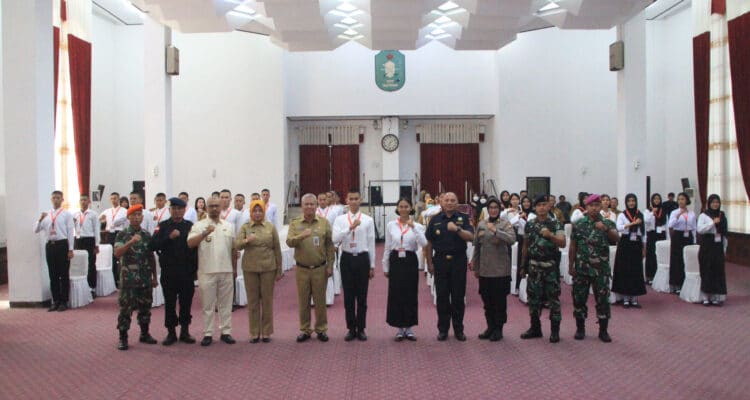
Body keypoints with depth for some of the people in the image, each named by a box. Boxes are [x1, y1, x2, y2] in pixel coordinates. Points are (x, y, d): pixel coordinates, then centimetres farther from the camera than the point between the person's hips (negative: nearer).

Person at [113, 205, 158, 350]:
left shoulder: (147, 235, 9)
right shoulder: (122, 234, -2)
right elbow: (117, 253, -15)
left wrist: (154, 277, 13)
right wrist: (131, 242, -27)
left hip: (145, 278, 4)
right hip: (128, 278, -4)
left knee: (145, 307, 10)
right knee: (125, 308, -1)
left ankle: (144, 334, 24)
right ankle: (123, 338, 5)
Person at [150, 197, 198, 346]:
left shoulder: (190, 226, 6)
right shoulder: (163, 226, 4)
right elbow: (154, 245, -6)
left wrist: (195, 268, 0)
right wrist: (169, 237, -19)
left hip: (187, 272, 1)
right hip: (169, 272, 0)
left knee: (186, 302, 6)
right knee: (169, 303, 5)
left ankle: (185, 331, 17)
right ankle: (171, 332, 14)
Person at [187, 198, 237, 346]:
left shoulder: (229, 226, 11)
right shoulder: (199, 225, 0)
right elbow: (190, 243, -15)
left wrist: (234, 268, 14)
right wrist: (205, 233, -26)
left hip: (226, 271, 3)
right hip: (207, 271, -3)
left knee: (226, 303, 8)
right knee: (208, 305, 3)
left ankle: (226, 332, 16)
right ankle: (207, 334, 10)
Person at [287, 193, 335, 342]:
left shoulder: (324, 223, 1)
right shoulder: (295, 223, 2)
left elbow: (330, 245, 2)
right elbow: (289, 242, -11)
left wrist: (330, 266, -1)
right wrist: (300, 236, -30)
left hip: (320, 268, 0)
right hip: (302, 269, 1)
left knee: (320, 300, 6)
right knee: (303, 301, 8)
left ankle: (321, 329, 18)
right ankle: (305, 330, 19)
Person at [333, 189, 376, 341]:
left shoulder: (368, 220, 0)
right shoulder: (340, 219, 1)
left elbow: (371, 244, 3)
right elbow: (335, 239, -14)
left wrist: (372, 265, 3)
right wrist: (350, 227, -25)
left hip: (362, 258, 0)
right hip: (347, 258, 1)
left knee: (362, 296, 6)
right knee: (348, 296, 7)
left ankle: (361, 329, 17)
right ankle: (351, 329, 18)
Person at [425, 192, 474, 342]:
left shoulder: (463, 218, 3)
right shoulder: (435, 220, 5)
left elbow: (471, 237, -9)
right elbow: (428, 243, 8)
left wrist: (457, 229, -25)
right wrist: (429, 263, 4)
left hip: (458, 260, -1)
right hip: (440, 261, 1)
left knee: (458, 297, 4)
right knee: (442, 297, 5)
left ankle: (458, 329, 14)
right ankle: (443, 329, 14)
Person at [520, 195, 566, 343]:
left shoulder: (556, 224, -3)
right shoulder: (529, 225, 7)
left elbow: (563, 244, -14)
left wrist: (550, 235, -31)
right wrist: (523, 265, 14)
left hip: (550, 266, -3)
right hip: (534, 266, 4)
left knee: (553, 298, 0)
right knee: (533, 297, 8)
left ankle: (555, 330, 9)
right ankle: (535, 328, 19)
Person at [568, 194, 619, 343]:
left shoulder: (608, 223, 2)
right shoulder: (578, 224, 4)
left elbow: (616, 238, -17)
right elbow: (572, 246, 6)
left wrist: (605, 229, -34)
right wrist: (570, 265, 2)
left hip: (601, 269, -1)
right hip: (581, 269, 1)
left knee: (603, 300, 2)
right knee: (579, 299, 5)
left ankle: (603, 330, 12)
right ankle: (580, 329, 19)